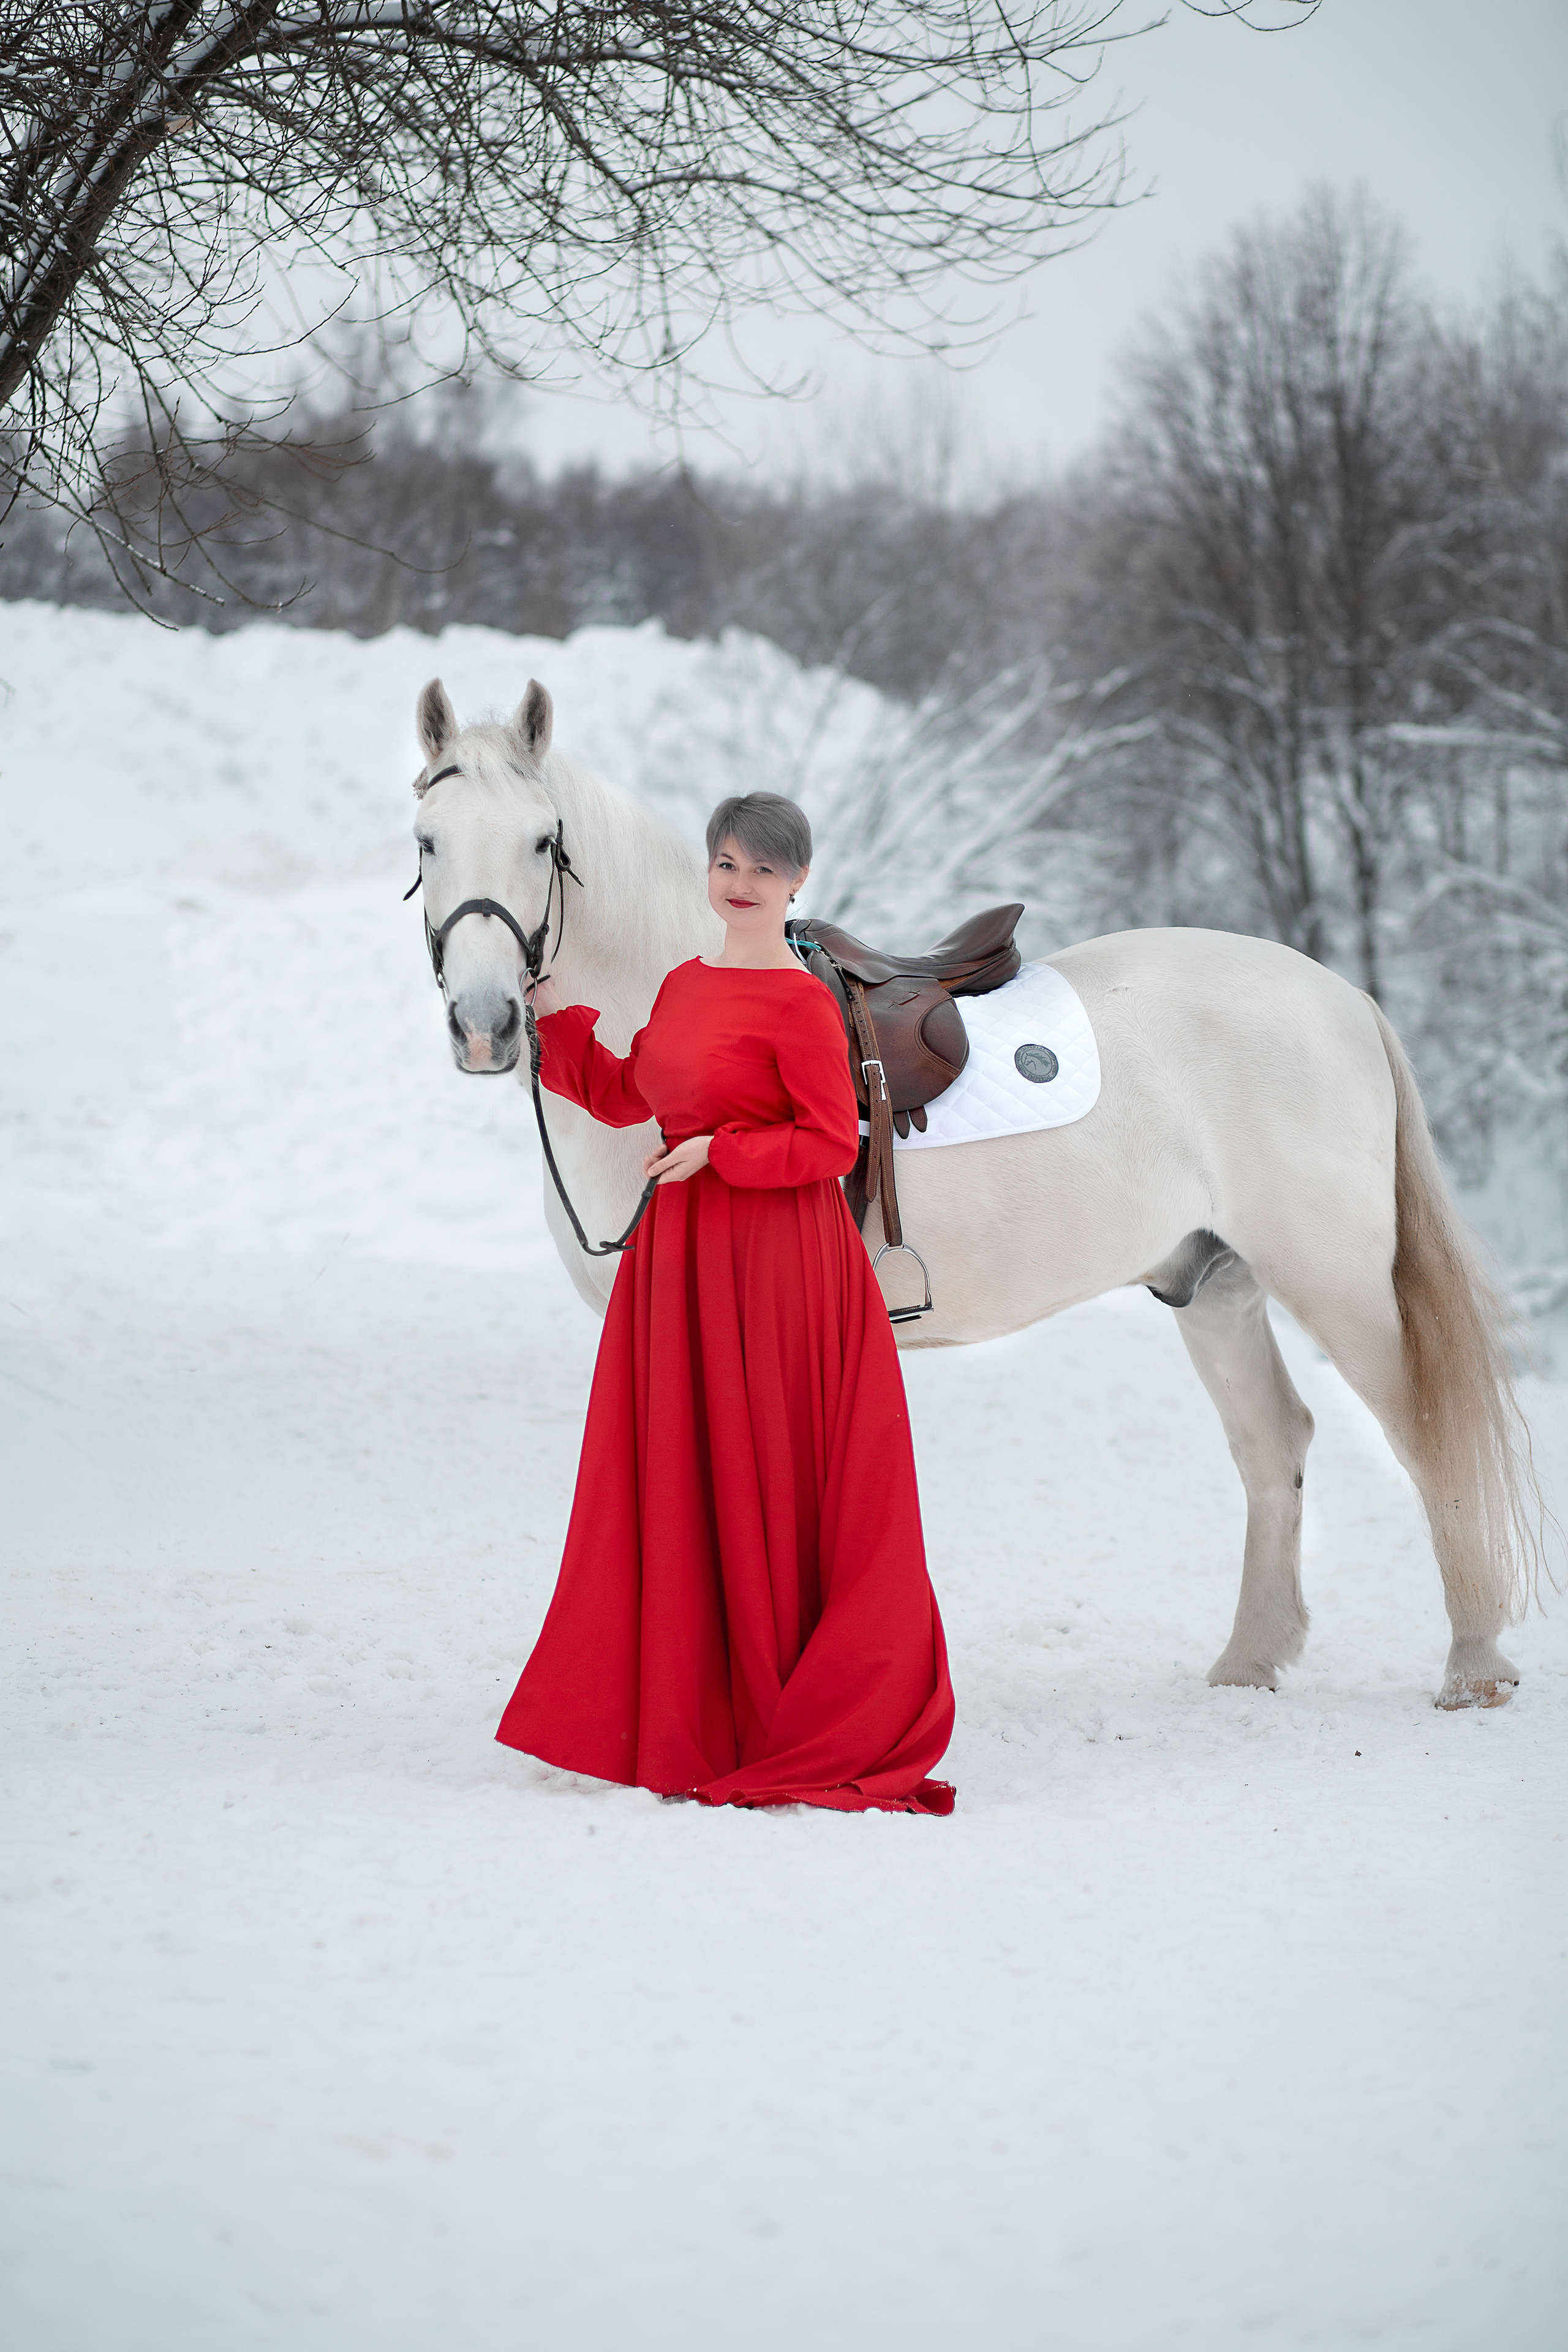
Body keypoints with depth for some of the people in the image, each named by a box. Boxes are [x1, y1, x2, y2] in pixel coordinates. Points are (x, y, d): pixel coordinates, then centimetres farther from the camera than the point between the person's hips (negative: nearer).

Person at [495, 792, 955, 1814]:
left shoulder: (800, 1002, -12)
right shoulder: (685, 986, 12)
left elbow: (833, 1145, -14)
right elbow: (624, 1096, 23)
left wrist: (718, 1151, -20)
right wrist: (557, 1016, 15)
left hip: (776, 1262, -8)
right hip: (681, 1254, 8)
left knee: (768, 1479, -1)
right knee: (681, 1476, 10)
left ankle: (789, 1726, 8)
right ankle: (687, 1715, 19)